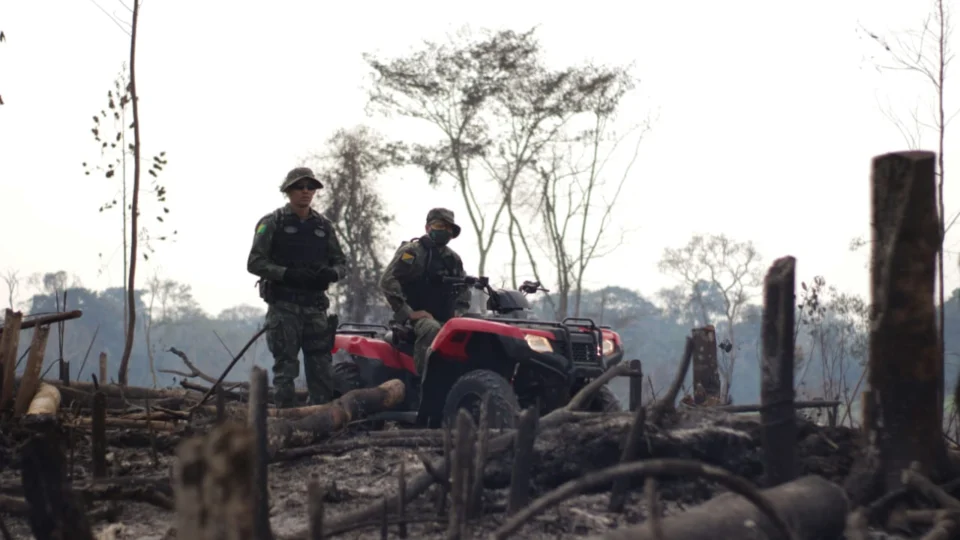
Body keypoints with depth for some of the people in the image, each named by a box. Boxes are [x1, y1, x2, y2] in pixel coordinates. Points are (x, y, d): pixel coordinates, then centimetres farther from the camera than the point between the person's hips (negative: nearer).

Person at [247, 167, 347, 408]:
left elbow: (340, 262, 18)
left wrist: (331, 273, -7)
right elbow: (255, 262, -5)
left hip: (315, 305, 4)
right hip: (283, 305, -4)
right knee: (285, 367, -4)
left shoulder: (324, 226, 15)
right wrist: (287, 274, -19)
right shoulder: (272, 223, 2)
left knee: (323, 368, 1)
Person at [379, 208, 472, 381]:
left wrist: (459, 312, 11)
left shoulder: (453, 259, 19)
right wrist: (408, 312, -17)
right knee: (432, 330, -40)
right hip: (417, 317, -7)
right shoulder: (412, 251, -3)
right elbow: (387, 282, -13)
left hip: (445, 319, 7)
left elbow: (464, 287, 32)